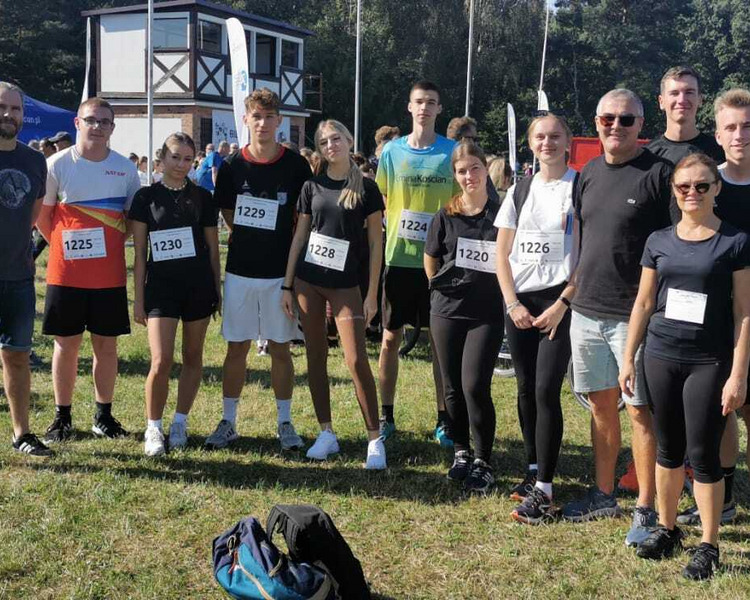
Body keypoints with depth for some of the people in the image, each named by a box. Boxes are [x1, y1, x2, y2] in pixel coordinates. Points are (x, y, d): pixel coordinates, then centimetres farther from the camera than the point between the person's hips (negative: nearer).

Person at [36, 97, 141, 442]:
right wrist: (66, 245, 2)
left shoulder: (126, 168, 2)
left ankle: (103, 415, 21)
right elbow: (42, 215, 4)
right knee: (66, 345, 7)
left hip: (110, 275, 2)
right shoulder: (58, 164, -3)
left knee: (106, 346, 8)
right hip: (66, 273, -1)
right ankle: (62, 417, 19)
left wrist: (111, 243, 4)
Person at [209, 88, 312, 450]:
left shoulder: (296, 166, -3)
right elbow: (227, 214, 10)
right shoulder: (232, 167, 0)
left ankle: (285, 423, 18)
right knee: (236, 348, 8)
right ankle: (228, 422, 18)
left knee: (280, 348, 6)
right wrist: (251, 242, 4)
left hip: (280, 272, -1)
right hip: (240, 271, 1)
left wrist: (293, 261, -1)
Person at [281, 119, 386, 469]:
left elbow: (375, 243, -1)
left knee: (356, 360, -8)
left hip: (345, 284, -3)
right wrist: (287, 285, 5)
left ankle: (375, 439, 2)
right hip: (307, 282, 3)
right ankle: (326, 433, 18)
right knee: (316, 356, 7)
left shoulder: (366, 188, -2)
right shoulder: (312, 186, 6)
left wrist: (372, 293, -6)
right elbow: (299, 236, 9)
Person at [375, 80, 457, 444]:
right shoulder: (392, 151, 4)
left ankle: (444, 420, 16)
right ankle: (386, 416, 20)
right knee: (390, 338, 7)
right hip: (398, 259, 1)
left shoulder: (453, 152, 0)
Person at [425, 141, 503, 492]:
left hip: (487, 313, -2)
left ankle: (483, 463, 4)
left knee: (475, 385, -11)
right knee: (452, 387, 9)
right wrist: (443, 288, 11)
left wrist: (504, 295, 2)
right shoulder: (446, 216, 2)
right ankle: (461, 452, 27)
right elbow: (430, 259, 13)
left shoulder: (501, 213, -2)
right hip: (447, 310, 2)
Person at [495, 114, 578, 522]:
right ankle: (534, 469, 24)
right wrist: (513, 304, -1)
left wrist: (562, 304, -13)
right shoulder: (520, 191, 12)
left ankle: (543, 490, -5)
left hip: (559, 301, -5)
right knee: (526, 389, 10)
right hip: (519, 302, 5)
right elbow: (502, 253, 11)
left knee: (546, 391, -9)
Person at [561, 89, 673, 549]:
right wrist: (572, 294, 15)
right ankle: (604, 495, 27)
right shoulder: (589, 174, 12)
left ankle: (646, 510, 10)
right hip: (587, 312, 6)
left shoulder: (659, 173, -8)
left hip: (635, 315, -6)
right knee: (602, 406, 14)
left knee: (640, 411, -1)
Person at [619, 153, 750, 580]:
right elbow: (644, 304, 11)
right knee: (669, 449, 13)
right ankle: (667, 529, 29)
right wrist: (628, 359, 8)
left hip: (710, 363, -3)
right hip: (660, 357, 4)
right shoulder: (659, 241, 6)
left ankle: (709, 546, 14)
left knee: (703, 453, 0)